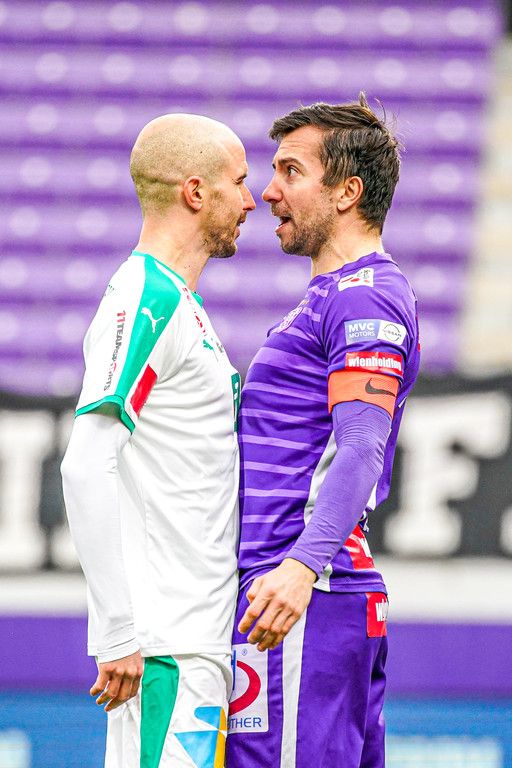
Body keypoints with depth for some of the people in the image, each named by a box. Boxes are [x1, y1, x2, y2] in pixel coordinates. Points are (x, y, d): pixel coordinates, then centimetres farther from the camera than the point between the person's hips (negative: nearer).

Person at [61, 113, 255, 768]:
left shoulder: (178, 303, 20)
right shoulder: (144, 302, -11)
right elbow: (88, 468, -20)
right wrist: (122, 634, -23)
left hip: (195, 636, 10)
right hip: (163, 641, -10)